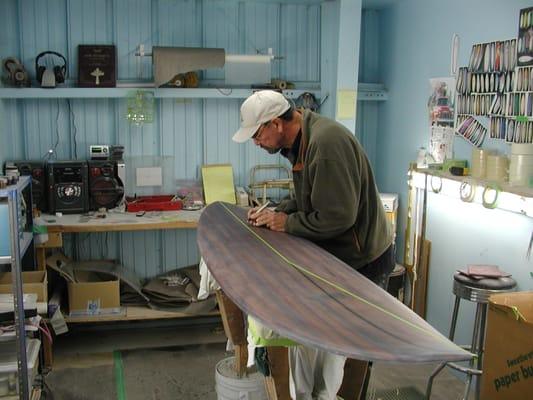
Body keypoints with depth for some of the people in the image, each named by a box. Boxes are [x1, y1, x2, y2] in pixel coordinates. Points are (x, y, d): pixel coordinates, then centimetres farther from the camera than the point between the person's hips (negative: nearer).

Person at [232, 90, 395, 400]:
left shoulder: (327, 142, -26)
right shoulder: (301, 140, 6)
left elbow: (337, 216, -28)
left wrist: (288, 223, -15)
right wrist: (277, 212, 1)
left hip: (364, 261, -9)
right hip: (336, 255, 9)